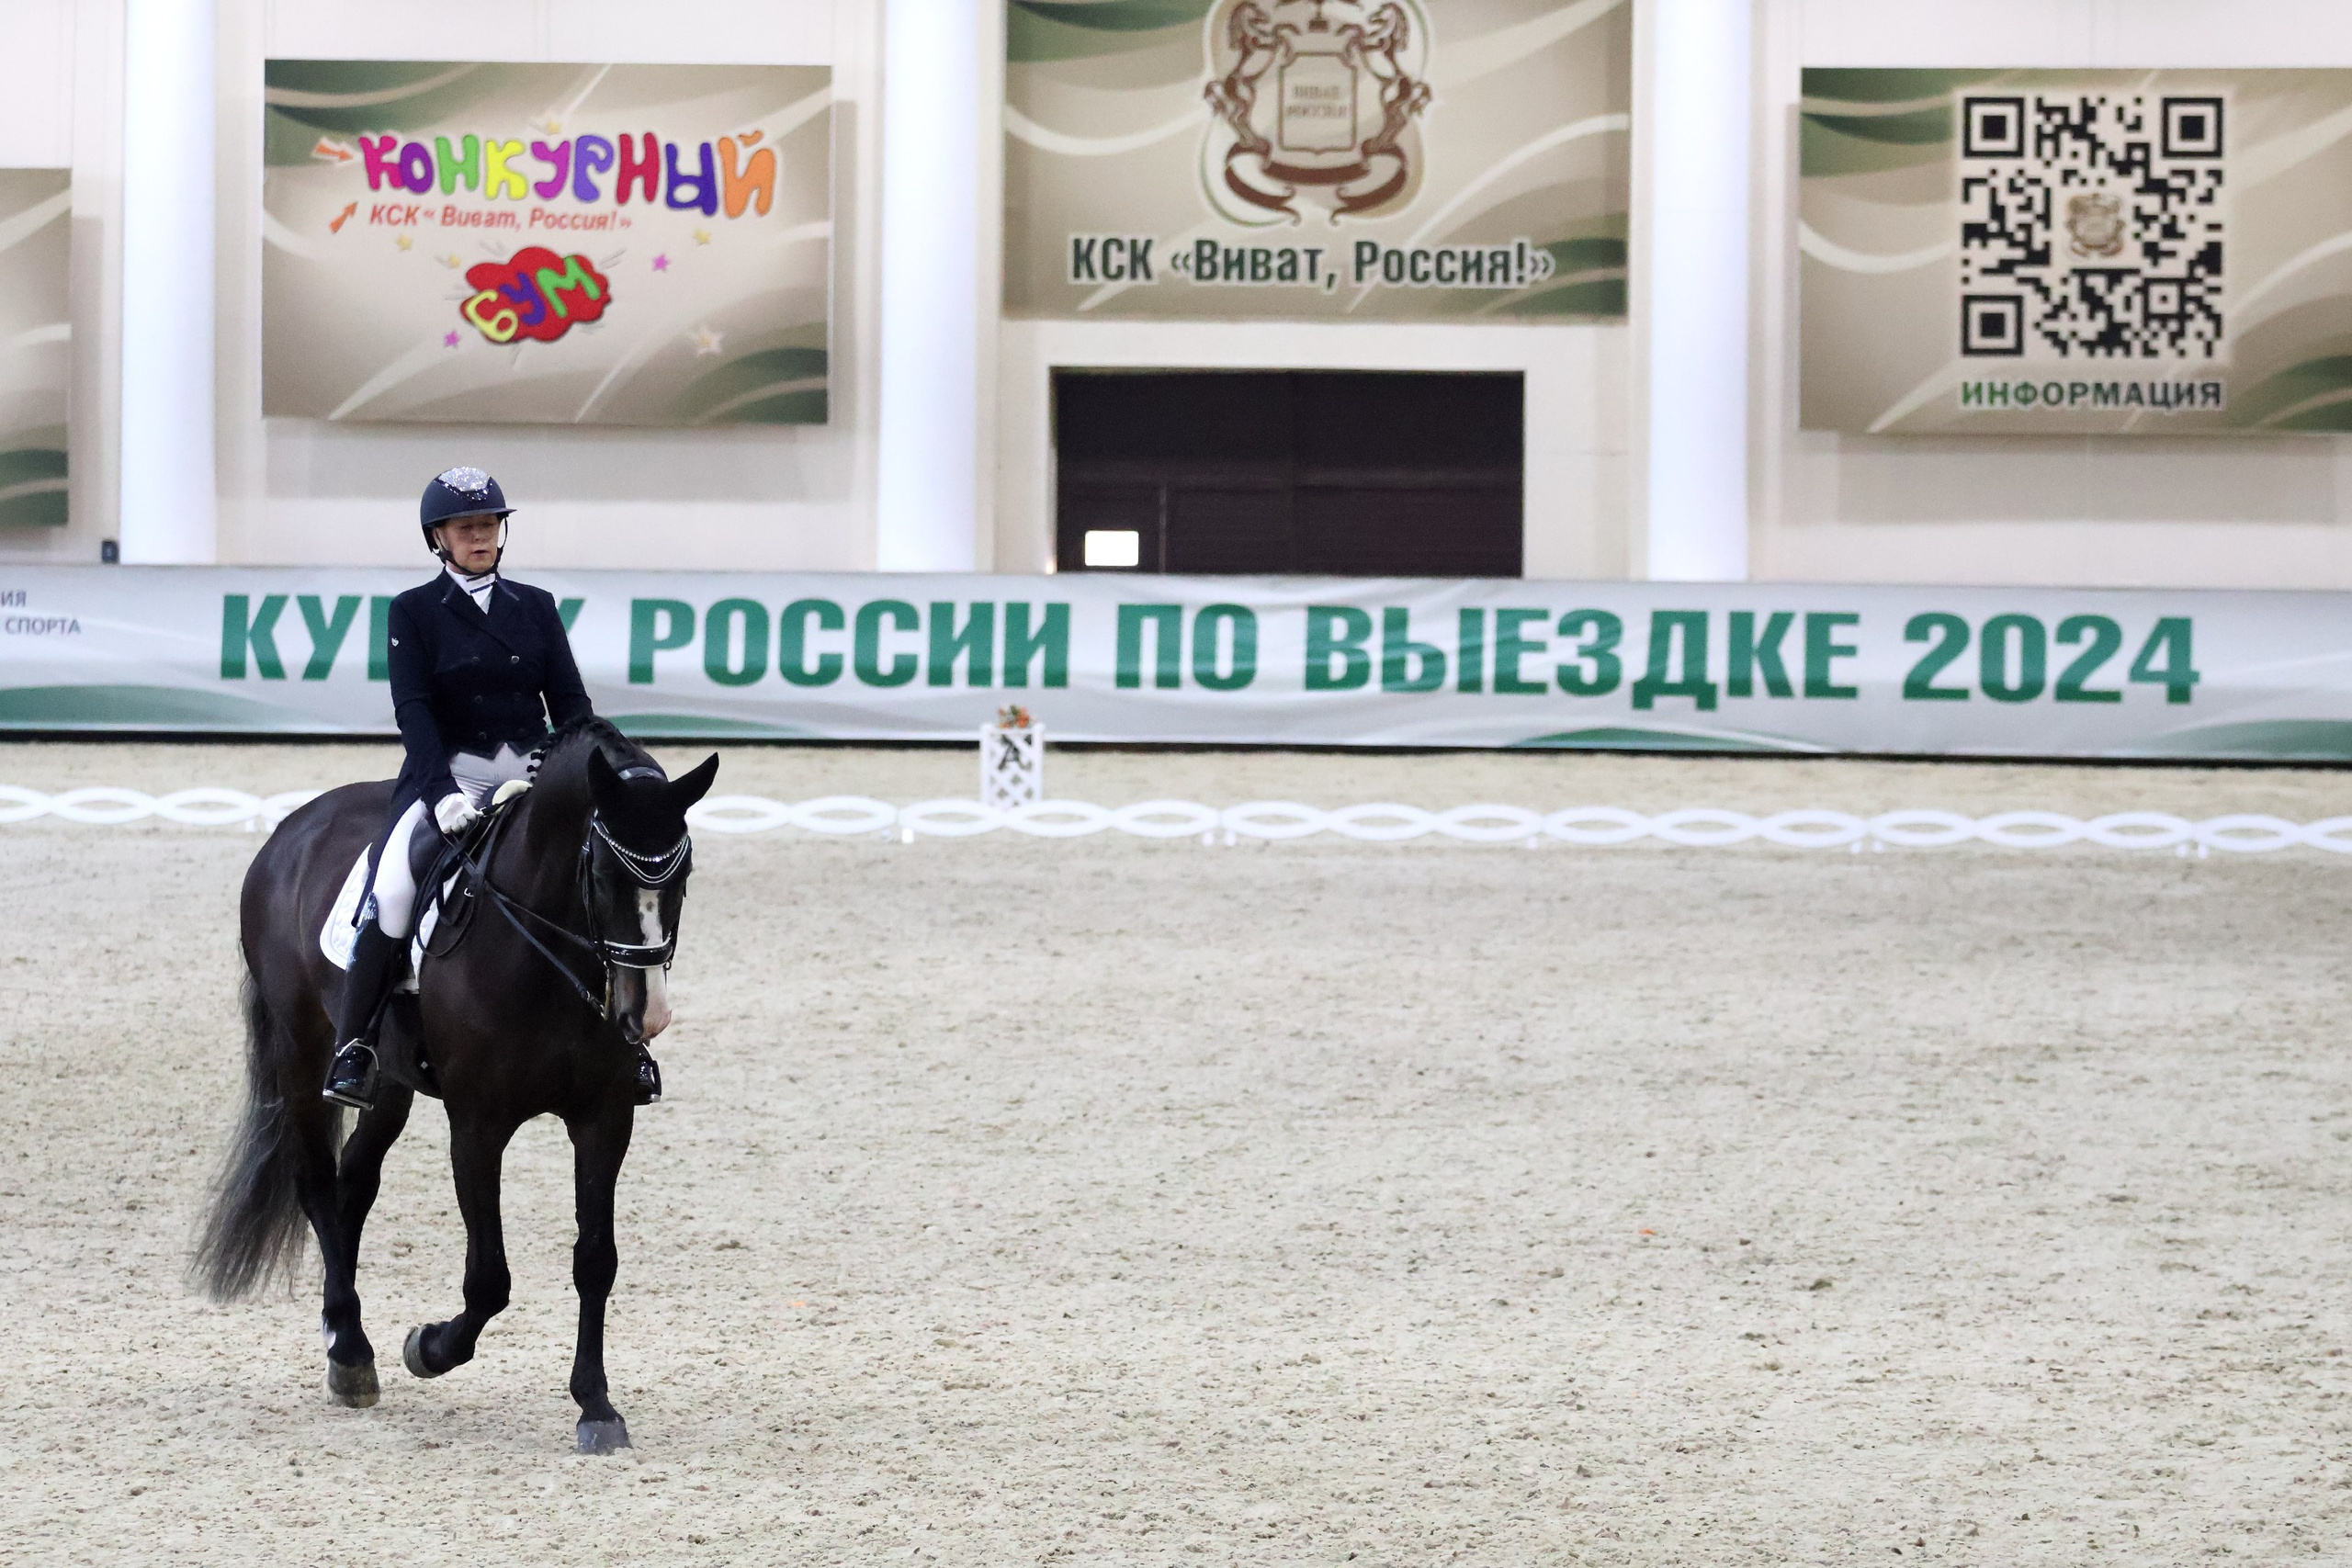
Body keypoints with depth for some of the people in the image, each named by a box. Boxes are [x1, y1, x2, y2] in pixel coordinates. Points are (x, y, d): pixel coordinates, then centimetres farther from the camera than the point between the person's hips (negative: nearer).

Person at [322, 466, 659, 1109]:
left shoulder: (536, 607, 14)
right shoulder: (414, 612, 4)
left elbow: (570, 703, 10)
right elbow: (413, 710, -7)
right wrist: (442, 792, -22)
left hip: (532, 775, 3)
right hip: (448, 774, -3)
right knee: (393, 885, -29)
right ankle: (354, 1045, -25)